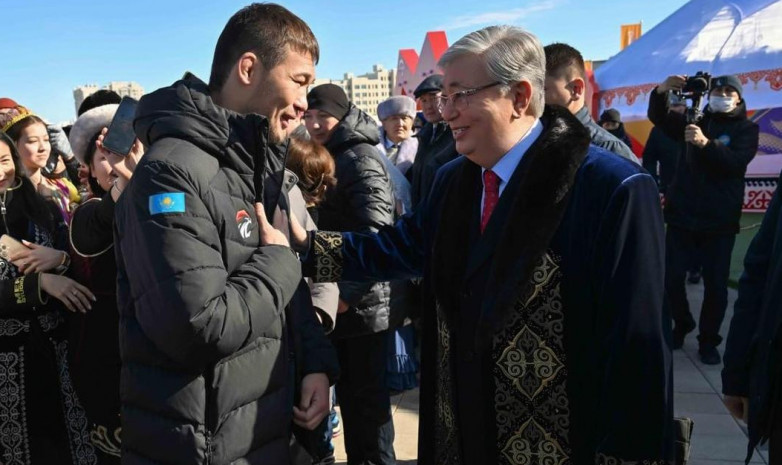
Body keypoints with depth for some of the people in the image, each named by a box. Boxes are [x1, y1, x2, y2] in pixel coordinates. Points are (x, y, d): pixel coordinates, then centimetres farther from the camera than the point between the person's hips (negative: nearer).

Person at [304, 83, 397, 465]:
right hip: (340, 299, 9)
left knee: (368, 395, 2)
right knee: (349, 390, 19)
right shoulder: (331, 157, 14)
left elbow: (376, 234, -24)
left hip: (364, 303, -9)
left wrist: (347, 294, -23)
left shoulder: (360, 158, -14)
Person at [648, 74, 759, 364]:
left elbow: (736, 161, -15)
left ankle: (708, 341, 17)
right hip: (682, 215, 2)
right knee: (671, 277, 1)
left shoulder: (746, 129, 3)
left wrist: (705, 143, -31)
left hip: (719, 220, -2)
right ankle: (682, 324, 24)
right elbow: (658, 118, 3)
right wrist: (662, 91, -17)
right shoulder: (695, 121, 12)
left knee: (716, 284, 2)